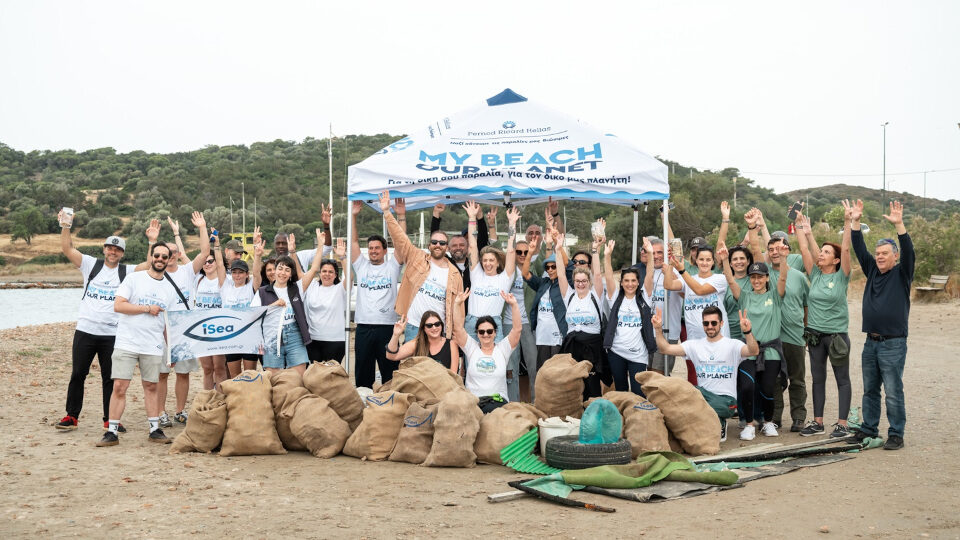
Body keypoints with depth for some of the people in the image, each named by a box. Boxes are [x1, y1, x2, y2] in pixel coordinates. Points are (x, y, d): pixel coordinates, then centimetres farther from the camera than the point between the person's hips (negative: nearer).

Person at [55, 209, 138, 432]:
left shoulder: (128, 272, 6)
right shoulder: (91, 265, 5)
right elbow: (67, 249, -1)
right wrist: (65, 226, -13)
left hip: (112, 334, 0)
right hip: (85, 330, 0)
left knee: (110, 378, 5)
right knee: (78, 374, 6)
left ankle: (110, 420, 14)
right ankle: (72, 416, 16)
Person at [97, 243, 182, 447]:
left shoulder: (171, 289, 12)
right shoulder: (134, 279, 0)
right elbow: (118, 305, -9)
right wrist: (147, 309, -10)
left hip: (153, 347, 3)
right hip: (127, 343, -3)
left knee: (151, 387, 10)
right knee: (119, 387, -6)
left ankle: (155, 430, 16)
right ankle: (112, 432, 0)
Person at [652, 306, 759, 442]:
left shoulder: (732, 345, -1)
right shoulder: (695, 345, 10)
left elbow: (754, 351, -21)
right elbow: (666, 348, 3)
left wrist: (747, 332, -40)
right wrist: (658, 329, -13)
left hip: (726, 399, -3)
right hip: (703, 394, 3)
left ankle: (719, 424, 4)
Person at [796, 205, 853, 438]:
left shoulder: (841, 277, -5)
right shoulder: (815, 275, 5)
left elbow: (846, 249, -15)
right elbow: (805, 249, 3)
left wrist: (847, 223, -19)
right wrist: (801, 227, 2)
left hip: (837, 335, -5)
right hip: (815, 334, 5)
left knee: (842, 379, 3)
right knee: (818, 379, 10)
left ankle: (842, 424, 5)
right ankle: (818, 422, 17)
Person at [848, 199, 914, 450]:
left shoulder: (901, 274, -2)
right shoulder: (872, 270, 12)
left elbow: (908, 252, -18)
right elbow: (859, 249, 8)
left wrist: (899, 225, -29)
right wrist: (855, 222, -2)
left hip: (893, 344, -6)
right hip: (871, 342, 6)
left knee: (893, 392, -4)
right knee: (870, 390, 13)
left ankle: (896, 435, 2)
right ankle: (868, 429, 22)